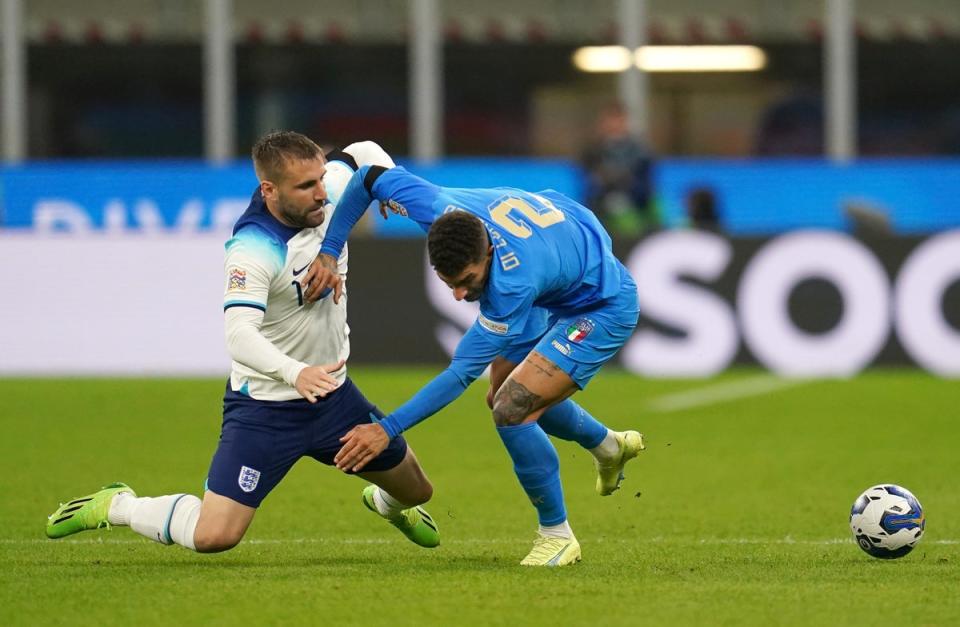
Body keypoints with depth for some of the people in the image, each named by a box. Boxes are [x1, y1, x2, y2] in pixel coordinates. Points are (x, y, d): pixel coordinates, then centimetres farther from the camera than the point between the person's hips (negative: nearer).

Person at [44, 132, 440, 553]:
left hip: (334, 395, 7)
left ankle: (385, 503, 58)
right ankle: (116, 506, 10)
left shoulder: (328, 194, -8)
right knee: (214, 536, -18)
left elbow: (363, 154, 16)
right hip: (264, 407, -7)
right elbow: (239, 334, -44)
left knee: (415, 491, 19)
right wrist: (295, 373, -59)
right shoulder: (252, 250, -30)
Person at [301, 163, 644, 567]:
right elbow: (371, 175, -14)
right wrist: (328, 251, -23)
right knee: (504, 396, 23)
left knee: (512, 408, -22)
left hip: (603, 308, -9)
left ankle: (557, 536, -1)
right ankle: (609, 447, 50)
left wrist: (388, 429, -41)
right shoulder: (442, 211, -29)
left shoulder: (514, 282, -44)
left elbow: (463, 372, -39)